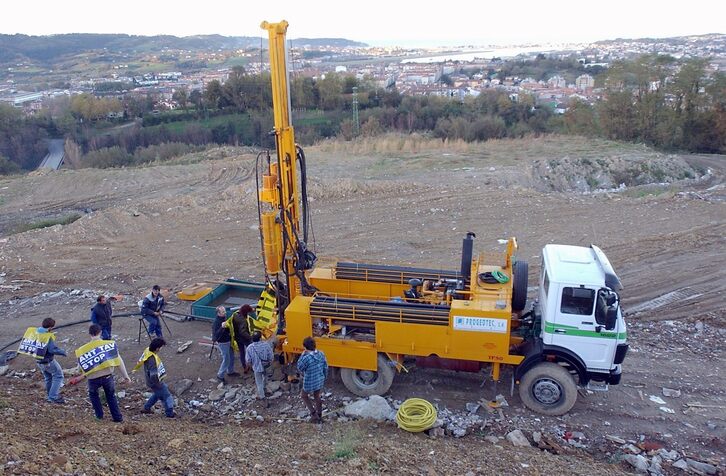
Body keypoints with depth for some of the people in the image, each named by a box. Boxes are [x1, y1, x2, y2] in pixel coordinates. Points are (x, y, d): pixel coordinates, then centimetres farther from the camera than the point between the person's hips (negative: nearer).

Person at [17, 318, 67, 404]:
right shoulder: (48, 337, -26)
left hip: (38, 361, 7)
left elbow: (24, 343, 6)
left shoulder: (33, 332, -6)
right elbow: (53, 349, -31)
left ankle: (50, 396, 34)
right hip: (48, 362, -7)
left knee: (48, 378, 24)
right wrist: (63, 352, -15)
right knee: (58, 376, 8)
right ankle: (53, 397, 3)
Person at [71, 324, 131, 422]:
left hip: (93, 378, 0)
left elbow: (81, 367, 0)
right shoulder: (110, 344, -7)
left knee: (93, 394, 30)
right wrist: (125, 375, 0)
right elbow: (119, 361, -6)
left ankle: (99, 415, 33)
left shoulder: (84, 349, -4)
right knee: (111, 396, 21)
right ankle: (117, 417, 21)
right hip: (107, 376, 0)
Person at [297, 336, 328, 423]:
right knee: (317, 397, 27)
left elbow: (299, 369, -13)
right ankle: (319, 416, 38)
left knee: (304, 395, 23)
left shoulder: (306, 358, -30)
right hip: (320, 381, 5)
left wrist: (303, 355, -16)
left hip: (310, 383, -5)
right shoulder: (321, 354, -11)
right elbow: (325, 368, 1)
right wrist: (324, 377, 19)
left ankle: (314, 414, 21)